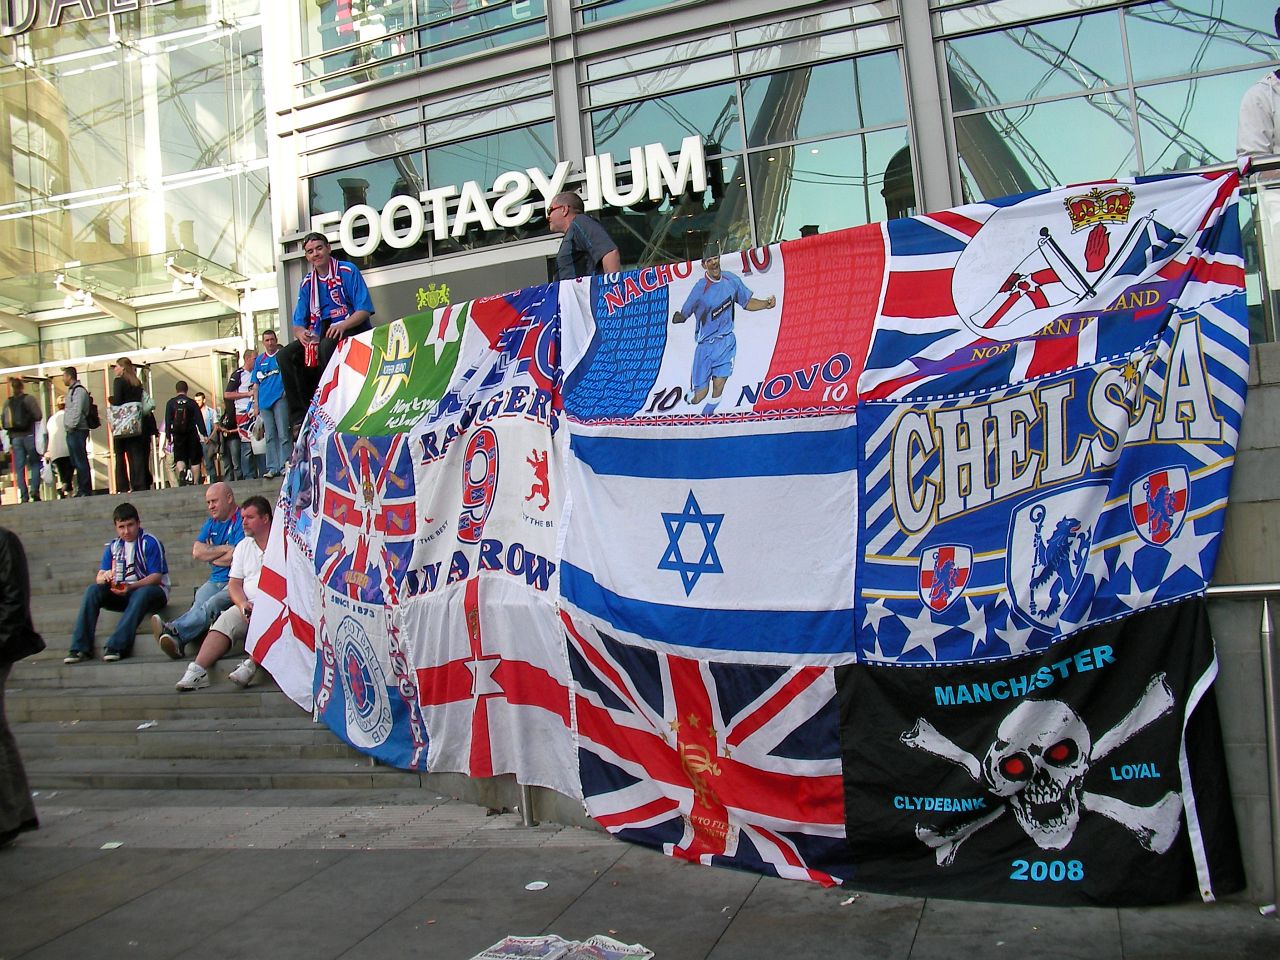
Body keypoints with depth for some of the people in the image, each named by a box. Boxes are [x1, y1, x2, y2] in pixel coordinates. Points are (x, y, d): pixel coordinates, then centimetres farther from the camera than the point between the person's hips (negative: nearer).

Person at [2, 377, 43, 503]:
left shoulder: (7, 402, 8)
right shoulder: (29, 399, -5)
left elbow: (5, 423, 9)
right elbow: (38, 416, -11)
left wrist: (10, 441, 16)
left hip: (15, 438, 3)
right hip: (29, 436, -3)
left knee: (19, 468, 5)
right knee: (35, 464, 6)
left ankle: (24, 496, 3)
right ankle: (34, 490, -9)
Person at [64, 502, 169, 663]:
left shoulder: (150, 543, -7)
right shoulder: (113, 547, 9)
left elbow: (156, 577, -14)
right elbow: (99, 578, 4)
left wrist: (131, 587, -28)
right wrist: (106, 577, -22)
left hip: (151, 591, -5)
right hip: (122, 593, 5)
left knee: (142, 593, -37)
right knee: (93, 590, -16)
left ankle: (116, 646, -43)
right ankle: (81, 648, -23)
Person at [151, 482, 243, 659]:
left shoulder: (242, 522, -2)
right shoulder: (211, 523, 24)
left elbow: (235, 558, -11)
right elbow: (197, 551, 10)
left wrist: (210, 554, 6)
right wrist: (224, 549, -1)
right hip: (215, 581, 6)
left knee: (211, 605, -33)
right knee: (199, 603, -25)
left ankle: (175, 631, -54)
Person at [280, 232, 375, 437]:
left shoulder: (348, 271, -3)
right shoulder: (307, 283, 13)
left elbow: (365, 310, -10)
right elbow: (298, 323, 11)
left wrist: (342, 326, -27)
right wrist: (301, 333, -14)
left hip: (353, 330, -6)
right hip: (321, 334, 6)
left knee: (327, 345, -38)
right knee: (286, 355, -15)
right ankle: (299, 416, -18)